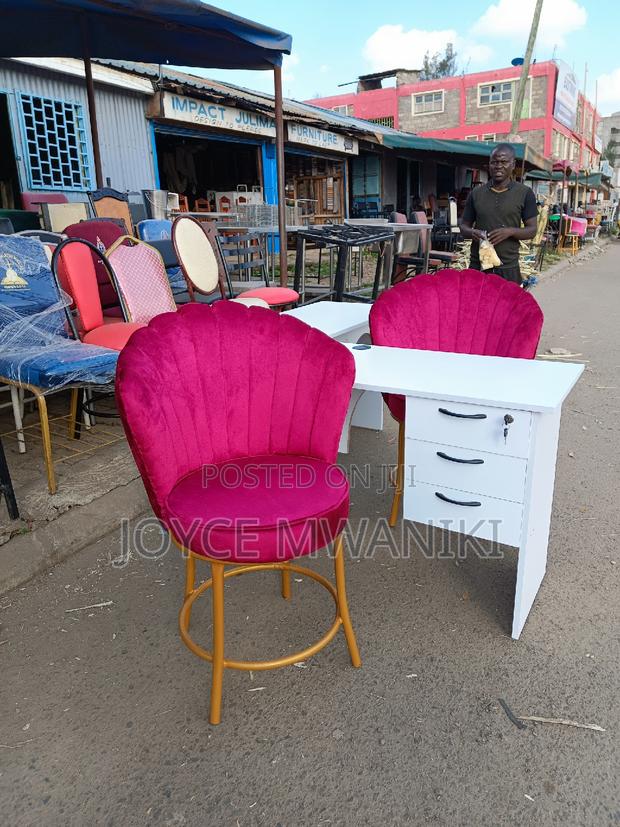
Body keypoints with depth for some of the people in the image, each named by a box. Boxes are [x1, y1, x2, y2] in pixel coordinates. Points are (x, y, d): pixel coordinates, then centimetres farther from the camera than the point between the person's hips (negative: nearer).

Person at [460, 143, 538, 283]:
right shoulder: (476, 193, 9)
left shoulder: (524, 193, 5)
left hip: (508, 269, -1)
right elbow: (464, 227, 14)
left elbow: (532, 230, 5)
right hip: (477, 266, 2)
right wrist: (472, 233, -10)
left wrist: (510, 231, -15)